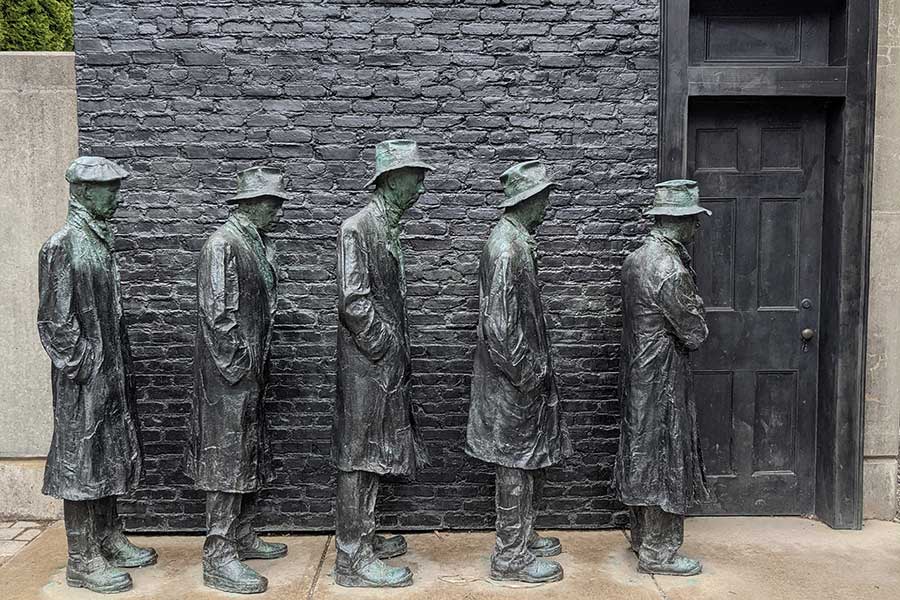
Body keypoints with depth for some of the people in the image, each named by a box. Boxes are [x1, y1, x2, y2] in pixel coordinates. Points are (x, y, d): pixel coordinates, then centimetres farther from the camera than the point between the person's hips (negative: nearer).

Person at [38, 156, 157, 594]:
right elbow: (55, 320, -15)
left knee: (112, 456, 16)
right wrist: (82, 365, -16)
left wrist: (121, 369, 14)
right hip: (83, 378, -9)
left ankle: (109, 542, 30)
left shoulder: (101, 241, 11)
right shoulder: (63, 246, -13)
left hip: (112, 373, 9)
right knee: (80, 462, 2)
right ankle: (81, 561, 14)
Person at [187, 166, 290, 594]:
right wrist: (237, 369, -17)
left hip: (252, 371, 9)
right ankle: (218, 557, 7)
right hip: (228, 378, -9)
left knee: (251, 457, 16)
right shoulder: (222, 245, -15)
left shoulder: (260, 245, 12)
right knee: (227, 459, -3)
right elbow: (216, 313, -19)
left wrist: (260, 365, 15)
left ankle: (241, 534, 30)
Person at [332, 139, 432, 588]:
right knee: (357, 455, 1)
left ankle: (362, 538, 31)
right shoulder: (358, 227, -16)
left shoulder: (388, 228, 12)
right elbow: (353, 302, -21)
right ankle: (351, 559, 13)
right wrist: (384, 348, -15)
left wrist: (399, 356, 13)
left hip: (386, 364, 9)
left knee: (373, 454, 17)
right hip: (366, 365, -9)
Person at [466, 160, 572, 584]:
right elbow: (498, 324, -24)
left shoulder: (518, 240, 11)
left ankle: (521, 538, 34)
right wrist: (526, 374, -18)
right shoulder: (506, 249, -21)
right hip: (513, 379, -10)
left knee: (528, 462, 19)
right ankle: (510, 558, 15)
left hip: (524, 375, 10)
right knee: (516, 466, 1)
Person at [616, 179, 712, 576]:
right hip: (663, 380, -9)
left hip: (637, 374, 9)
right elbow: (695, 334, -16)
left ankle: (643, 536, 31)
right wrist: (696, 306, 2)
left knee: (642, 455, 17)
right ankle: (657, 553, 15)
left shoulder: (635, 259, 7)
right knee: (664, 460, 2)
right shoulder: (671, 269, -23)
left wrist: (689, 305, 5)